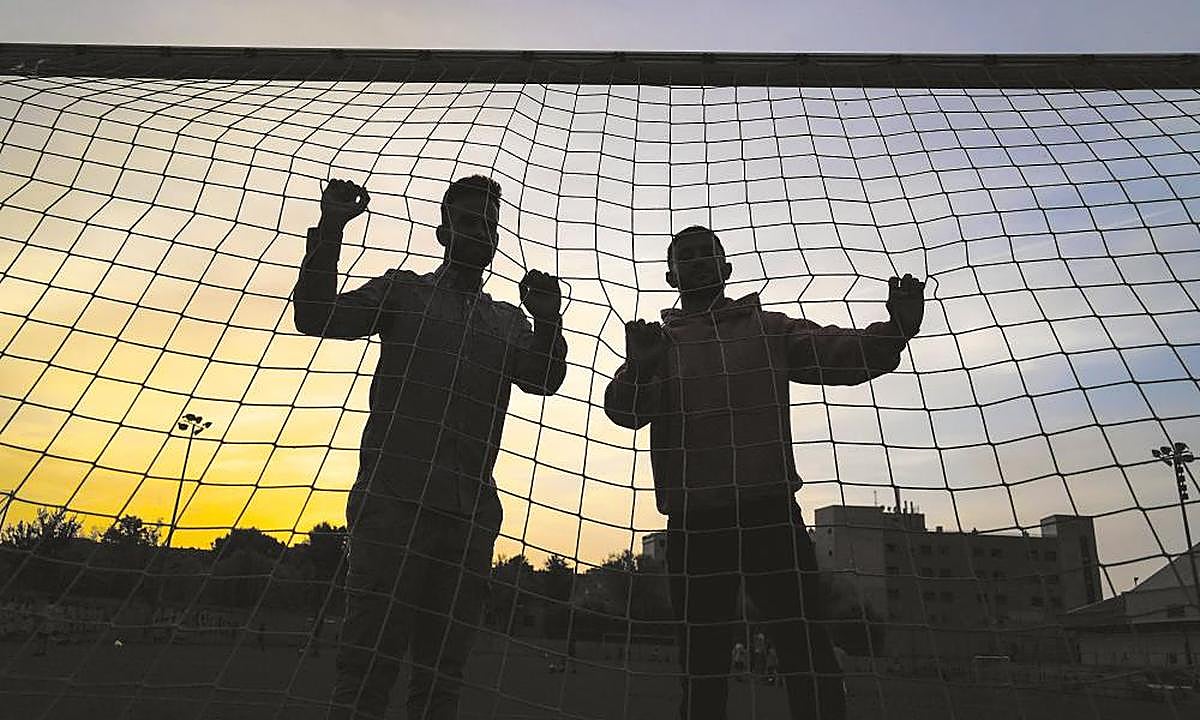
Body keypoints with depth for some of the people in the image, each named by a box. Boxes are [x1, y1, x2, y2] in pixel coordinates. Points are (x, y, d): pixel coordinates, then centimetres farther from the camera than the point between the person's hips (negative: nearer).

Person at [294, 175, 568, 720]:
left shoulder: (510, 322, 20)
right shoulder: (402, 290, 12)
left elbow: (543, 380, 4)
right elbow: (317, 318, 1)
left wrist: (547, 319, -14)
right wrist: (329, 230, -10)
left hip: (471, 511, 4)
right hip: (393, 496, -3)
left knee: (443, 668, 9)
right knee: (371, 659, -5)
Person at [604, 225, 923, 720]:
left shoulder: (769, 328, 15)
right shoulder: (658, 341, 13)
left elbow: (843, 354, 3)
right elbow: (624, 411, -1)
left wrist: (896, 329, -18)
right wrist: (639, 367, -23)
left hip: (771, 513, 0)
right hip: (693, 522, 1)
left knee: (808, 653, -5)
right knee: (702, 662, 10)